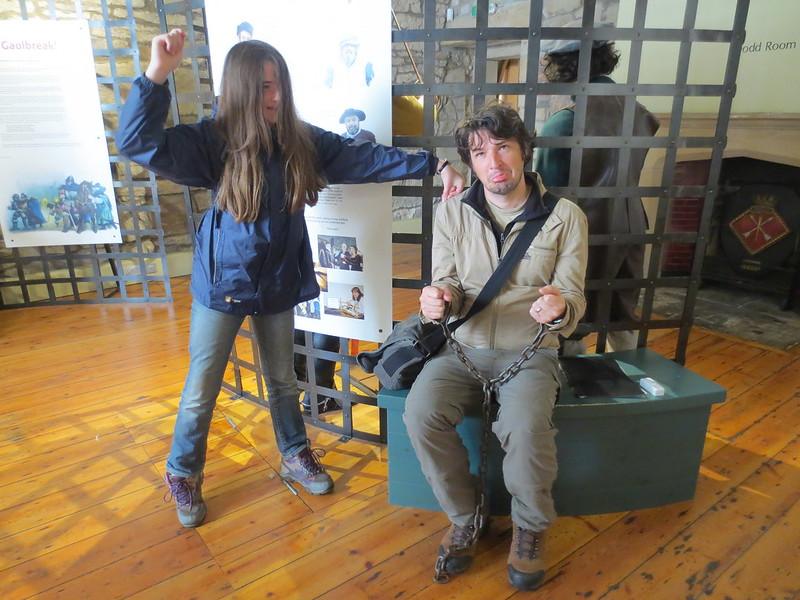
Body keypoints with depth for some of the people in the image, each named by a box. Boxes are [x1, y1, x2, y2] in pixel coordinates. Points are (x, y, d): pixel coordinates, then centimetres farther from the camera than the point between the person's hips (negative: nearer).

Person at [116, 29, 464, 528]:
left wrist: (434, 165, -8)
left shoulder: (303, 141, -3)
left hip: (278, 283, 3)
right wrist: (157, 75, -32)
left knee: (283, 380, 18)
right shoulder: (215, 141, -12)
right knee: (202, 389, 9)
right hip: (222, 283, -2)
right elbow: (137, 142, -21)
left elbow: (366, 159, -3)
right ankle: (183, 476, 34)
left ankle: (295, 458, 41)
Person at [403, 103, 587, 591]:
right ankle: (464, 517, 3)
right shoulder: (452, 212, 3)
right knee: (421, 414, -26)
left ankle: (531, 527, 4)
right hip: (463, 347, 2)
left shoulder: (565, 216, -2)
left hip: (530, 350, -1)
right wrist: (442, 298, -23)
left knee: (526, 427, -31)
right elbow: (449, 283, 2)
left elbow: (573, 301, -3)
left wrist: (560, 308, -28)